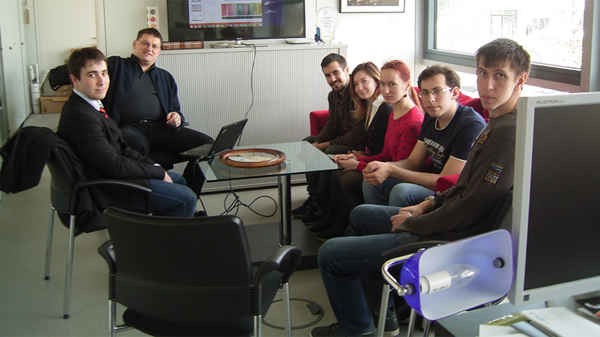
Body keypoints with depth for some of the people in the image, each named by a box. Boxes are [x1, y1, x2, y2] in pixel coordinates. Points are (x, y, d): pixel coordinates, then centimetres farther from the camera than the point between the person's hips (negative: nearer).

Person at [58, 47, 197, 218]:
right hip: (107, 191, -11)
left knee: (178, 180, 22)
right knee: (186, 199, -11)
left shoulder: (90, 105, 6)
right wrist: (158, 172, -13)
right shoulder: (81, 116, -26)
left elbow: (120, 147, 11)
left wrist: (152, 165, 0)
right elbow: (115, 166, -24)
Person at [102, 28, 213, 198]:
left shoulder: (165, 77, 30)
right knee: (136, 145, -42)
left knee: (207, 145, -18)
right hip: (129, 128, -4)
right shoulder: (115, 65, 18)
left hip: (161, 129, 5)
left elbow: (176, 111, 28)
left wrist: (177, 118, 4)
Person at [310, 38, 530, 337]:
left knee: (330, 254, -8)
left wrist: (412, 223, -14)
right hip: (446, 220, 11)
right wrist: (427, 205, 6)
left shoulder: (509, 133, -25)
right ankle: (383, 311, 35)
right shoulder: (497, 122, 8)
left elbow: (470, 209, -27)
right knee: (360, 215, 30)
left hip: (447, 241, -11)